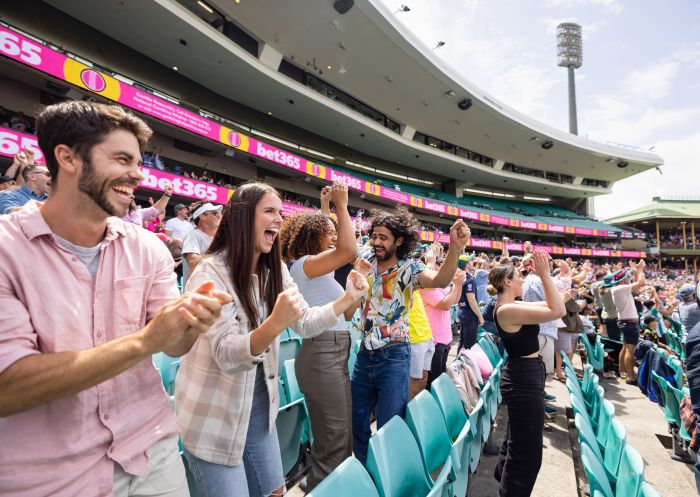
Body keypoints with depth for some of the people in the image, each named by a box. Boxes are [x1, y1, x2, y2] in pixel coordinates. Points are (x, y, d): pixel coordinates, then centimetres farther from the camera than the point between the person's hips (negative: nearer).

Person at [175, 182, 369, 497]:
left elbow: (306, 324, 0)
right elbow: (226, 355, -28)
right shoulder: (210, 273, -21)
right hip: (213, 415, -6)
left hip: (258, 403, 6)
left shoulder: (275, 271, 1)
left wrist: (347, 299, -13)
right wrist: (274, 324, -45)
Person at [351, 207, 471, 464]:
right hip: (365, 354, 6)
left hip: (393, 357, -5)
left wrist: (455, 248, -50)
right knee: (355, 420, 19)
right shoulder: (366, 258, 2)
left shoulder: (409, 268, -12)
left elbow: (440, 280, -31)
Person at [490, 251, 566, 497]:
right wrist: (545, 275, -22)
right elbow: (557, 311, -26)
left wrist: (544, 275, 6)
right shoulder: (507, 310, -24)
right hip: (524, 379, -11)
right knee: (527, 451, 2)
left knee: (517, 439, 30)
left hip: (523, 375, 11)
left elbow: (549, 305, 12)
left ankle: (504, 477, 51)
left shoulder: (512, 307, 6)